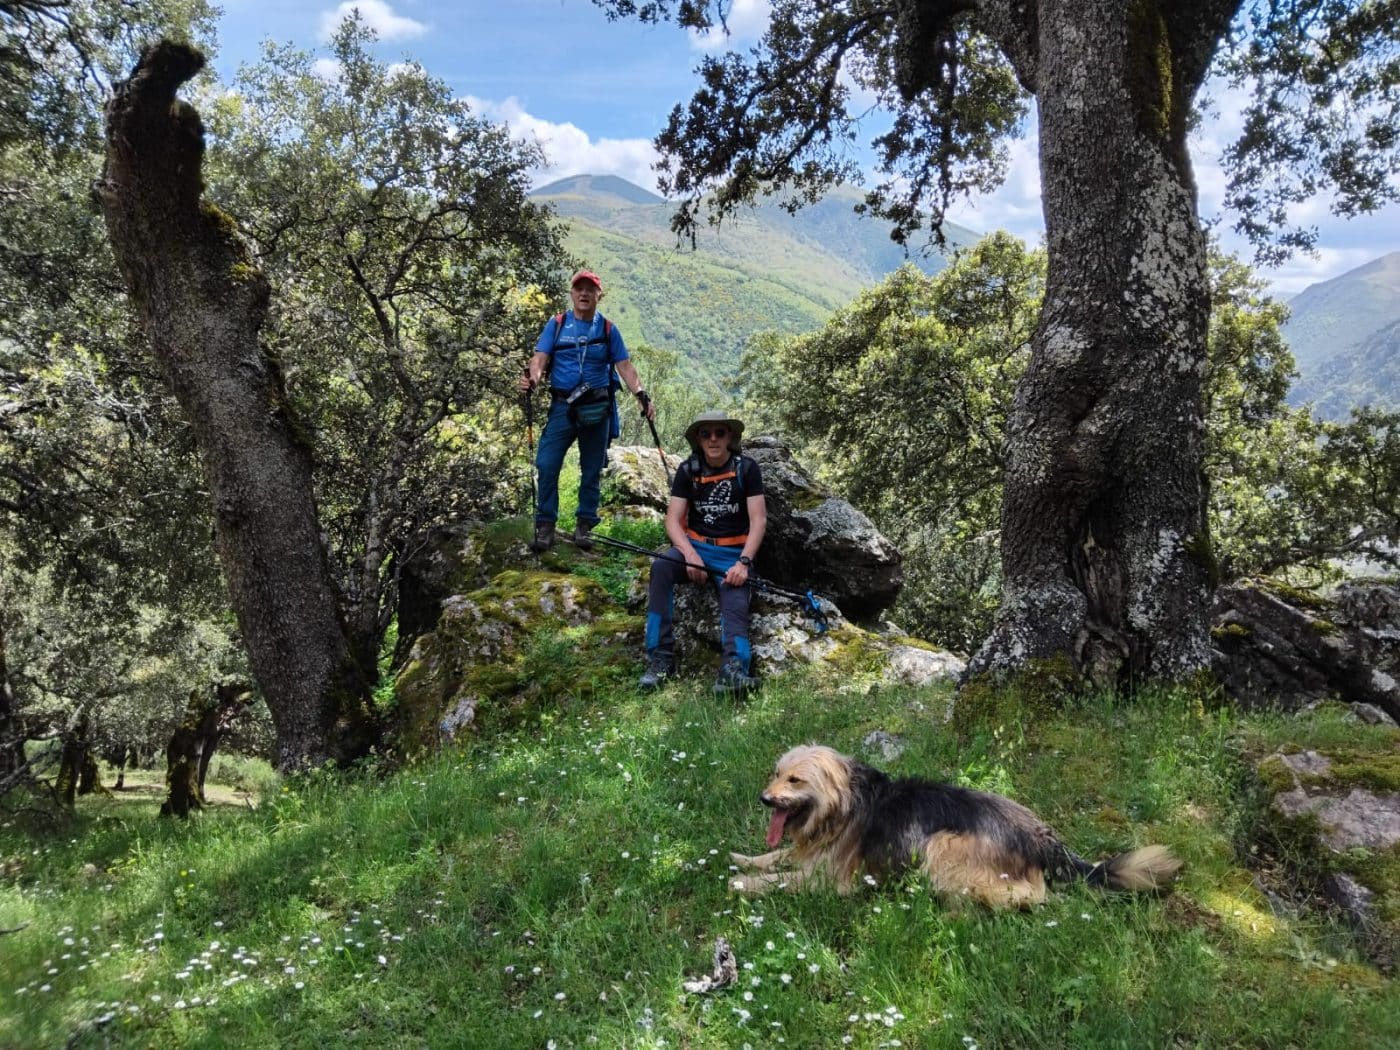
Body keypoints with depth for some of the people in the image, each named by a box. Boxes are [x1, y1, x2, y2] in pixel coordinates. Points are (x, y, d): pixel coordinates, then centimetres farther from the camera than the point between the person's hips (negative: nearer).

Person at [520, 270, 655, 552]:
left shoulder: (608, 329, 7)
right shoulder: (556, 324, 6)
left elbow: (624, 366, 3)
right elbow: (541, 357, -4)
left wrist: (642, 395, -11)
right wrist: (532, 378, -26)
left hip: (597, 409, 1)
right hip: (562, 407, -1)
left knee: (592, 470, 7)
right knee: (546, 465, -9)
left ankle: (585, 525, 19)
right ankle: (545, 526, 0)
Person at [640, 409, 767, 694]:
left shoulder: (746, 468, -2)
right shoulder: (688, 470, 2)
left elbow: (758, 520, -7)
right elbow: (673, 519, -3)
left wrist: (743, 562, -21)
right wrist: (690, 554, -22)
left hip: (734, 552, -1)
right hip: (695, 545, 1)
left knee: (735, 606, -27)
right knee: (660, 567, -29)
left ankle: (734, 668, -50)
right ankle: (660, 656, -29)